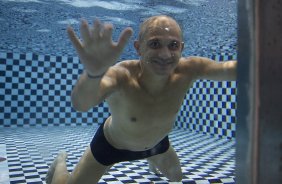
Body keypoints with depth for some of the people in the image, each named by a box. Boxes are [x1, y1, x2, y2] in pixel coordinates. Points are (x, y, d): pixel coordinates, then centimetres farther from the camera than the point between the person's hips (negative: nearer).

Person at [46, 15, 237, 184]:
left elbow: (231, 68, -38)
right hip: (111, 145, -3)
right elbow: (81, 104, -61)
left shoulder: (187, 71, -30)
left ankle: (153, 162, 64)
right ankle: (61, 163, 38)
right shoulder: (122, 76, -42)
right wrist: (94, 72, -82)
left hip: (158, 142, 4)